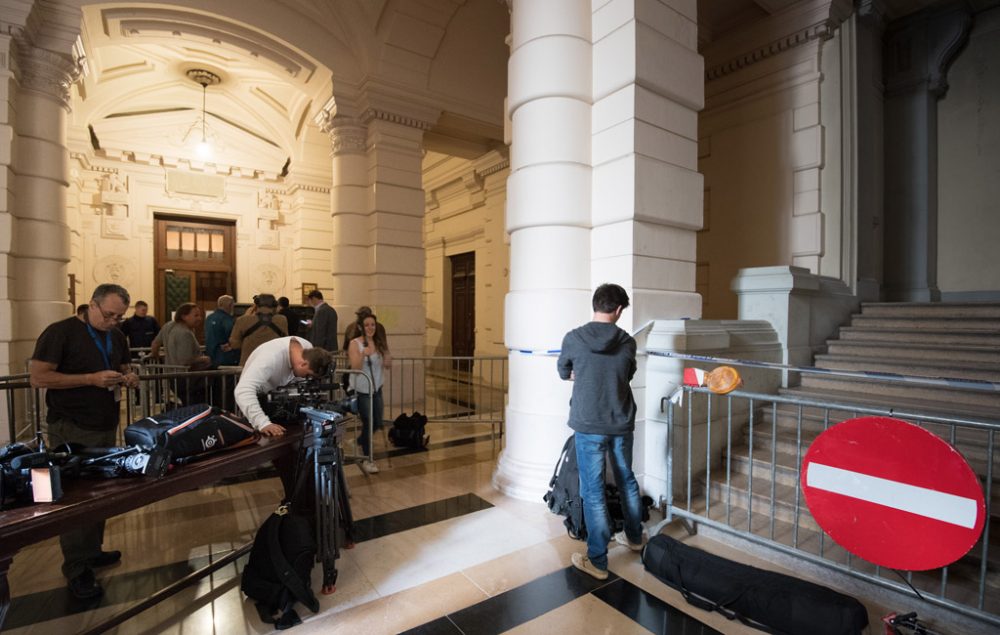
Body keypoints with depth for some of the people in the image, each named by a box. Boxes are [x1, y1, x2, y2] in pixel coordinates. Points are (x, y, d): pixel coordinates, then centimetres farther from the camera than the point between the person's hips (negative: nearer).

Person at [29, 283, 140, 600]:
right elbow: (38, 378, -16)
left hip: (106, 427, 7)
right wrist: (92, 378, -25)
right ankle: (76, 570, 14)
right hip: (71, 431, -7)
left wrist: (128, 378, -5)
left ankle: (92, 550, 32)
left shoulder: (117, 337, 8)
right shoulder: (60, 332, -13)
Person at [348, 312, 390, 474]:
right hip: (360, 390, -5)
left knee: (377, 423, 14)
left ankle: (360, 442, 44)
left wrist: (387, 352, -18)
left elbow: (388, 365, 1)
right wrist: (363, 354, -35)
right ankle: (366, 459, 14)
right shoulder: (355, 344, -11)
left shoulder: (379, 343, 1)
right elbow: (355, 367, -18)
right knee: (368, 422, -4)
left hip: (376, 388, 5)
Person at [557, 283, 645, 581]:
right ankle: (634, 537, 44)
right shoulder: (627, 342, -5)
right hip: (621, 424, 4)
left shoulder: (573, 338, -11)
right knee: (627, 480, 24)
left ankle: (597, 561, 17)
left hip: (589, 426, -3)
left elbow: (564, 373, 5)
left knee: (593, 492, 7)